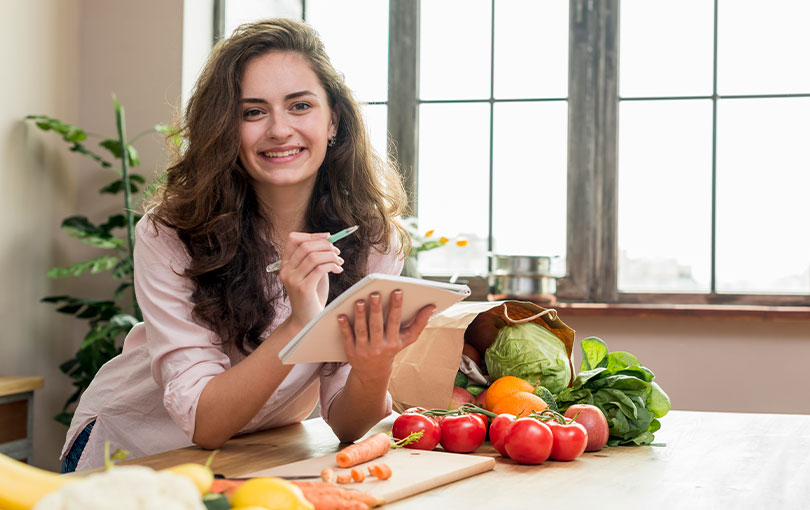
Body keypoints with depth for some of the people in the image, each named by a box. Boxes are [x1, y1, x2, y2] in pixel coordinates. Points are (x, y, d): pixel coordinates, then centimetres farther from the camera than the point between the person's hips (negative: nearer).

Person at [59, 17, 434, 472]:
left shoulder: (374, 237, -12)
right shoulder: (169, 235, -20)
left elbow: (345, 424, -11)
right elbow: (203, 423, -22)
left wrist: (374, 372, -33)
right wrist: (299, 324, -35)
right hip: (133, 447, -2)